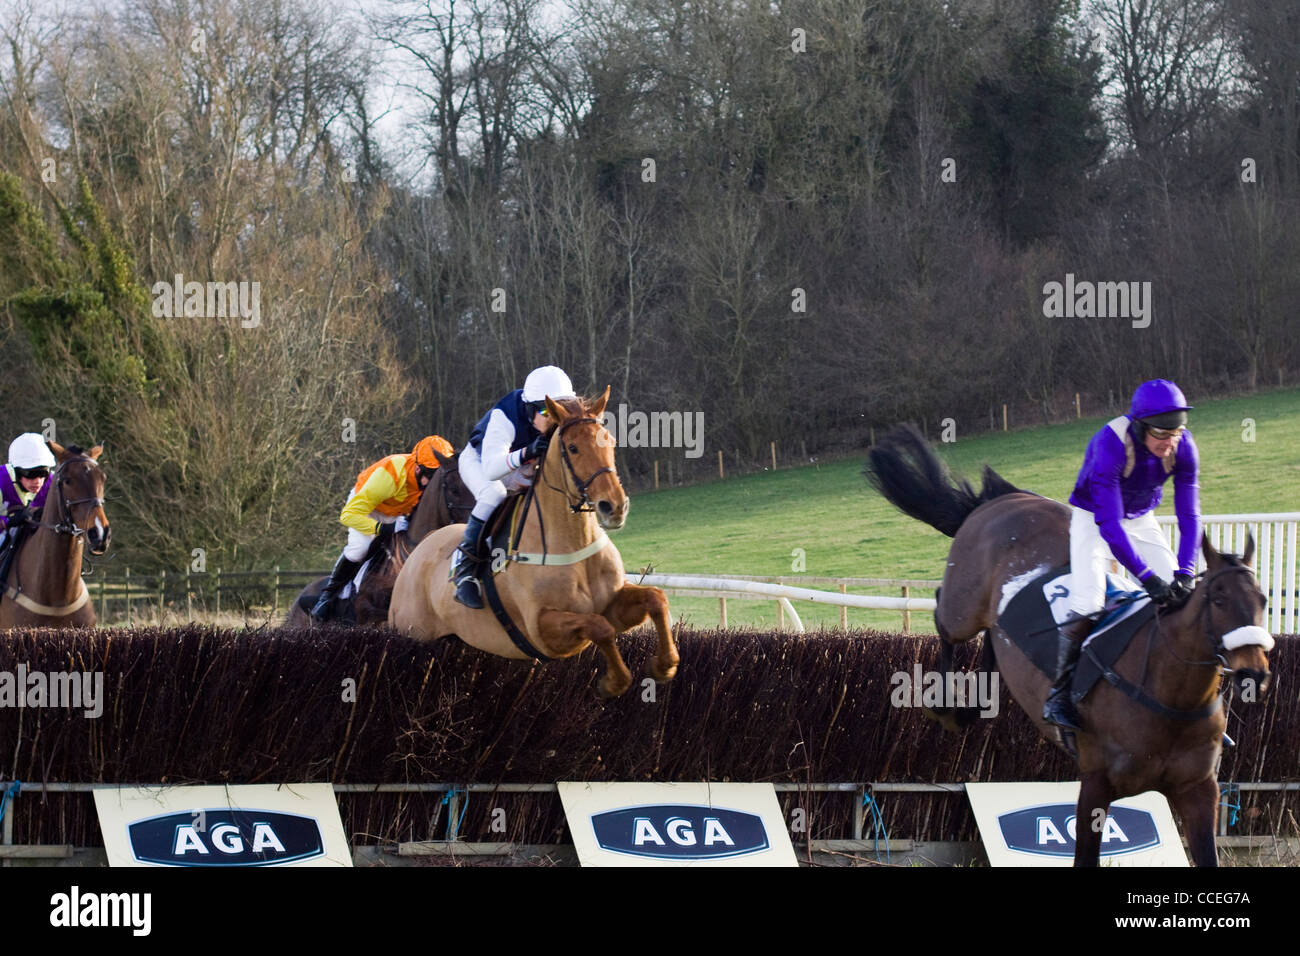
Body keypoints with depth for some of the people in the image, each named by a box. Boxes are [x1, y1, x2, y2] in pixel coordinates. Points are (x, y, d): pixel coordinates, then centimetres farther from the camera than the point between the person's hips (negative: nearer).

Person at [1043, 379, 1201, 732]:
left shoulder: (1183, 448, -22)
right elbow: (1109, 524, -37)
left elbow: (1189, 516, -18)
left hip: (1141, 520, 5)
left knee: (1178, 595, -4)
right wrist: (1146, 577, -41)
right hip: (1094, 518, -5)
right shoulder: (1110, 447, -36)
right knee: (1087, 604, -22)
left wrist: (1185, 574, -30)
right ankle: (1058, 695, -12)